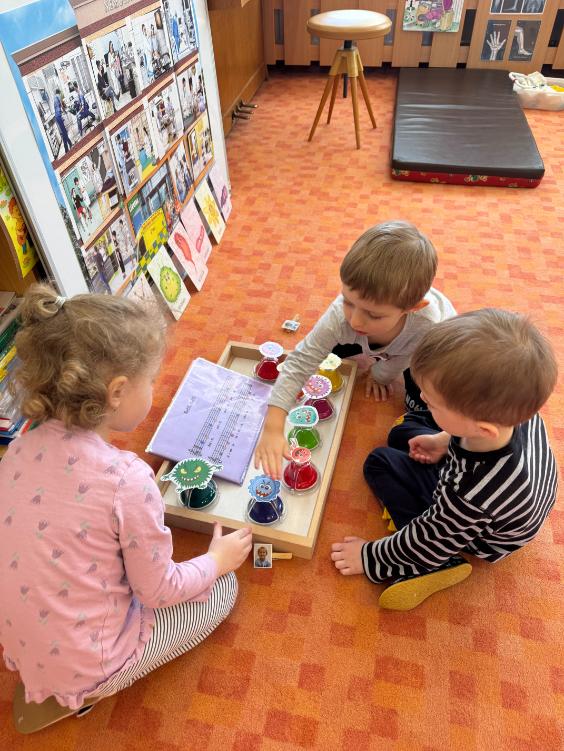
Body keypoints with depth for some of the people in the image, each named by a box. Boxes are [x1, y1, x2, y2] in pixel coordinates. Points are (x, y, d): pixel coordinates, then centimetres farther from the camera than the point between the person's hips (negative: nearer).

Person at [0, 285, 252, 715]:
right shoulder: (127, 479, -32)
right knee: (222, 587, 8)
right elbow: (158, 591, -17)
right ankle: (100, 690, 8)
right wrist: (217, 560, 0)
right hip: (85, 672, -6)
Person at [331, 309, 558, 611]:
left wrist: (371, 556, -13)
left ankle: (424, 569, -8)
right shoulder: (515, 411, -31)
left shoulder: (471, 495, -46)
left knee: (380, 463, -2)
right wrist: (446, 440, -4)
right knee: (403, 432, 17)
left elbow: (429, 540, -27)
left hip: (479, 536, -6)